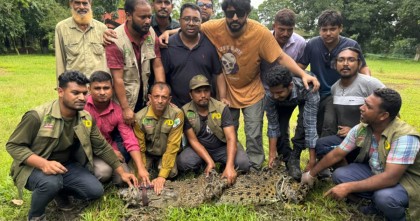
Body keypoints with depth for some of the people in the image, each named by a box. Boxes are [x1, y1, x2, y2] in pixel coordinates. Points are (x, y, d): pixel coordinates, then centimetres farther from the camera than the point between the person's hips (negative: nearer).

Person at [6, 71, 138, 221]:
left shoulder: (86, 118, -7)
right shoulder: (37, 116, -22)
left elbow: (102, 147, 2)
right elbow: (13, 146, -17)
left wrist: (122, 173, 1)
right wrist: (43, 163, -34)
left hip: (66, 165, 5)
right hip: (34, 167, -4)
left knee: (95, 191, -11)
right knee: (50, 182, -36)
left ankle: (60, 190, 18)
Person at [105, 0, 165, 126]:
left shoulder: (151, 33, -6)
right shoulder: (116, 40, -20)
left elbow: (158, 66, -4)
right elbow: (117, 79, -20)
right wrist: (125, 109, -21)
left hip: (144, 98, 5)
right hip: (123, 102, -4)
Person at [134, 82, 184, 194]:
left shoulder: (177, 114, -26)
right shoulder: (140, 117, -21)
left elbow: (172, 146, -25)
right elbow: (139, 148, -12)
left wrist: (162, 176, -29)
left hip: (166, 154, -1)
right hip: (147, 154, 2)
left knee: (171, 173, -27)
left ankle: (160, 166, 9)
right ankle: (151, 166, 15)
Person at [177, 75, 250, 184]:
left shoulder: (221, 108, -15)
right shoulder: (185, 112, -13)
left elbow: (231, 138, -21)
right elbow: (193, 140, -12)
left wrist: (229, 166, -35)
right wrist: (209, 162, -24)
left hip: (222, 148, -1)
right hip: (199, 149, 1)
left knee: (243, 163, -27)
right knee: (182, 162, -28)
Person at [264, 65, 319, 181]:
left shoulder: (308, 90, -44)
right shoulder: (270, 95, -35)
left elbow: (310, 125, -44)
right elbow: (273, 124, -25)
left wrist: (312, 160, -41)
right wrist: (272, 153, -21)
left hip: (304, 99, -3)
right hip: (284, 102, 3)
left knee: (304, 123, -28)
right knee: (279, 124, -12)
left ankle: (294, 159, -11)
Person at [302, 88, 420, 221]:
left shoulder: (404, 136, -31)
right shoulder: (360, 129, -12)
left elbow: (390, 178, -37)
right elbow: (336, 155, -1)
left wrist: (348, 187, -37)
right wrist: (311, 174, 5)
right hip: (376, 173, 6)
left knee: (384, 196, -37)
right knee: (339, 175, -11)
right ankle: (378, 201, 9)